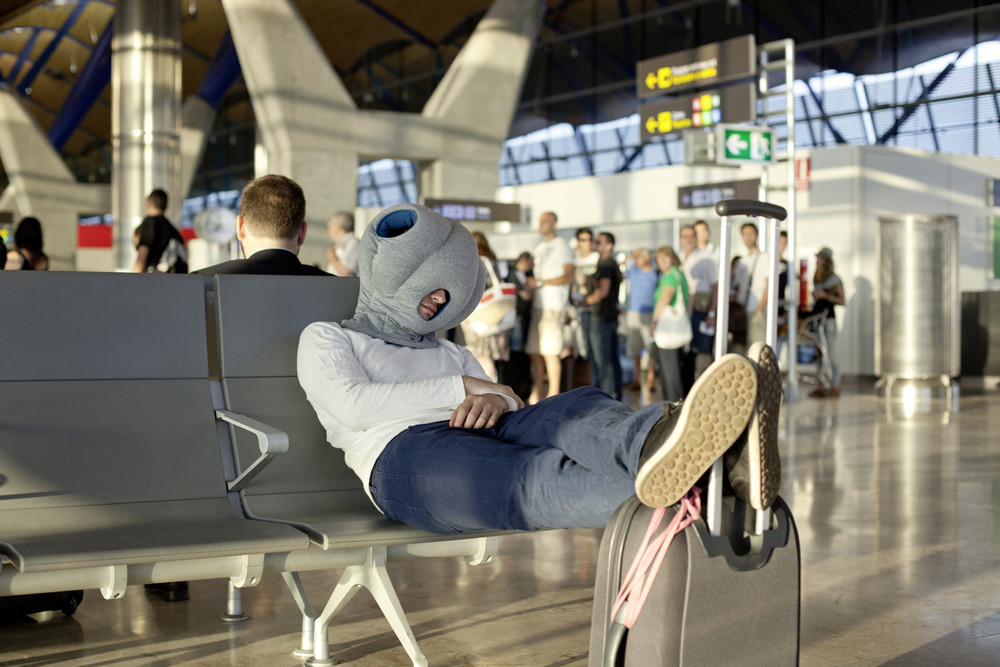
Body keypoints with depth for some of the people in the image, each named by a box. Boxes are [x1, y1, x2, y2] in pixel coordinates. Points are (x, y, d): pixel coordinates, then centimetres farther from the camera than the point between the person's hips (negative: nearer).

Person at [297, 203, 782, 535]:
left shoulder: (448, 353, 37)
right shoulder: (324, 338, 21)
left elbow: (514, 404, 19)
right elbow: (352, 405, -2)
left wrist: (495, 401, -8)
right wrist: (464, 387, -1)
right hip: (403, 455, -5)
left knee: (576, 411, -30)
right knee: (533, 480, -39)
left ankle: (661, 445, -67)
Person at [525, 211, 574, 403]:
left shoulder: (561, 246, -1)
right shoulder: (538, 248, 23)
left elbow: (568, 277, -10)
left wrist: (540, 282, -14)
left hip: (553, 306, -7)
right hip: (537, 305, 7)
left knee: (549, 352, -10)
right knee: (534, 352, 5)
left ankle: (554, 394, -6)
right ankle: (537, 393, 11)